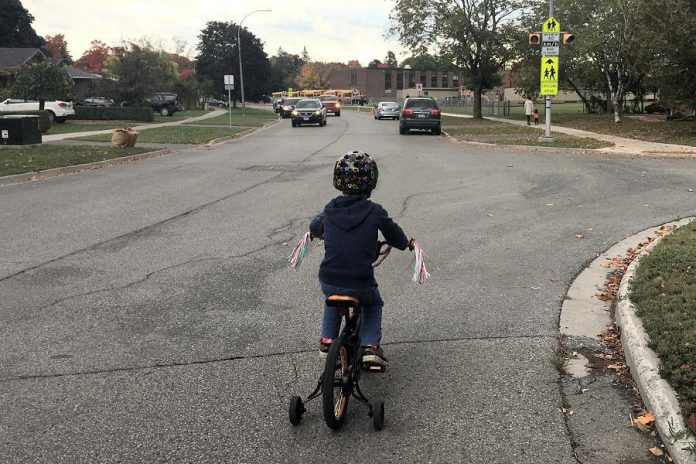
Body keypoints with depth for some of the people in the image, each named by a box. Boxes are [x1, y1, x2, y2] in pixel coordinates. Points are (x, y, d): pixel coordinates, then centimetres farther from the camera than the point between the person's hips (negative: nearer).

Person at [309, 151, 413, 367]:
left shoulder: (330, 210, 0)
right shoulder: (374, 212, -9)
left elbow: (314, 228, 21)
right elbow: (395, 236, 3)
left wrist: (316, 232, 45)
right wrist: (407, 243, 26)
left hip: (328, 282, 3)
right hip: (360, 285, -3)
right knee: (374, 304, 29)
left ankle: (327, 340, 28)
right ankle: (370, 345, 13)